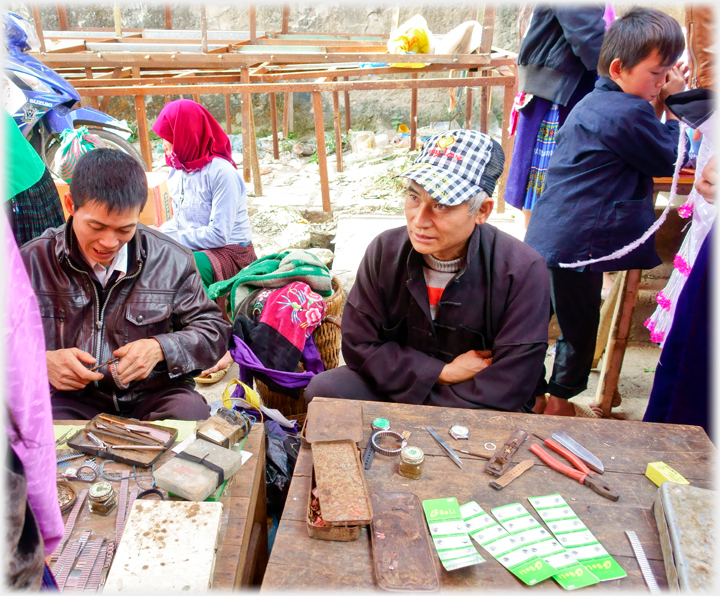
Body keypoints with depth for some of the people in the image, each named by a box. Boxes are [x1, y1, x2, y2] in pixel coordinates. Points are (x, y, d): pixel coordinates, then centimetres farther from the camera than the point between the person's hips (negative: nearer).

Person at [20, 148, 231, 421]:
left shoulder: (172, 260, 0)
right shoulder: (32, 262, 0)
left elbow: (215, 330, 3)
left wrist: (160, 349, -15)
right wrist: (41, 362, -19)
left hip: (153, 395, 1)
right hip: (71, 399, 0)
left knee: (191, 412, -31)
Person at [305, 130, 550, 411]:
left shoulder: (523, 273, -20)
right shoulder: (384, 251, -11)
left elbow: (505, 391, -21)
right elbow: (358, 344, -8)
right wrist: (444, 372, -16)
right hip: (394, 387, 3)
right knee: (323, 388, -20)